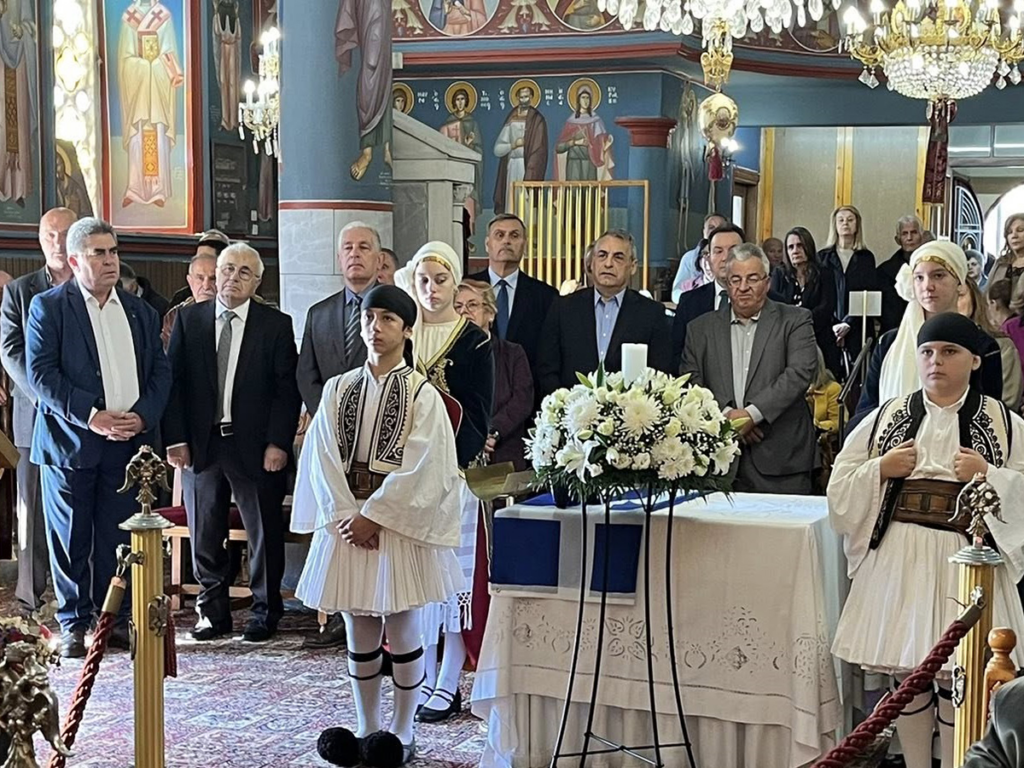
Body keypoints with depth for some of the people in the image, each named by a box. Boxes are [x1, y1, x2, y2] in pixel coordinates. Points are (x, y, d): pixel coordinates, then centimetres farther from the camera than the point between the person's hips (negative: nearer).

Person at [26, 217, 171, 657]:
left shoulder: (140, 312, 14)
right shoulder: (48, 307, 0)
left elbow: (160, 370, 12)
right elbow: (40, 373, -9)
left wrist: (142, 415, -7)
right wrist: (90, 416, -17)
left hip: (129, 443, 3)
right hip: (69, 441, -3)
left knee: (119, 538, 5)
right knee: (71, 539, 4)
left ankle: (117, 618, 15)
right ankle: (74, 624, 14)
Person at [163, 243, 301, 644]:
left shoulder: (276, 325, 1)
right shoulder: (188, 319, 6)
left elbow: (286, 388, -3)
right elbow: (174, 380, 3)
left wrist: (278, 443, -10)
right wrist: (175, 438, -5)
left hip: (256, 446, -2)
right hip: (201, 444, 2)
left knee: (264, 534, 5)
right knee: (204, 534, 9)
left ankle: (265, 612, 19)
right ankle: (213, 611, 22)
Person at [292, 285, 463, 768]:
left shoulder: (422, 395, -3)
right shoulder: (338, 390, 7)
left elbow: (419, 469, -10)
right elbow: (323, 459, 1)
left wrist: (373, 515, -14)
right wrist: (347, 516, -10)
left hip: (399, 523, -3)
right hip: (347, 520, 4)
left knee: (402, 629, 1)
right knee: (358, 632, 8)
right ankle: (366, 729, 19)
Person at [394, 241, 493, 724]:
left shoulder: (474, 341, 0)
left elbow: (477, 416, -3)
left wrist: (458, 464, -16)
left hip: (456, 469, -3)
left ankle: (448, 686, 5)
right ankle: (423, 681, 13)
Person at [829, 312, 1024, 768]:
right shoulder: (888, 416, 8)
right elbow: (840, 486, 9)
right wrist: (881, 469, -8)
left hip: (965, 560, -2)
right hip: (899, 558, 2)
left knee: (956, 676, 0)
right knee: (905, 671, 9)